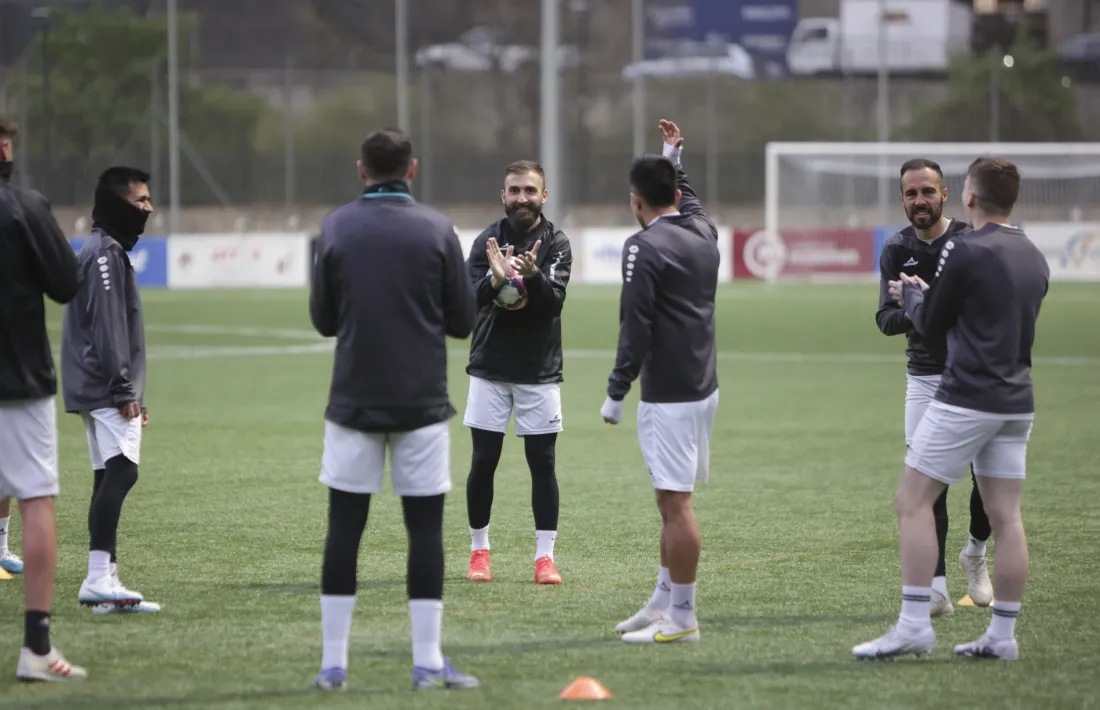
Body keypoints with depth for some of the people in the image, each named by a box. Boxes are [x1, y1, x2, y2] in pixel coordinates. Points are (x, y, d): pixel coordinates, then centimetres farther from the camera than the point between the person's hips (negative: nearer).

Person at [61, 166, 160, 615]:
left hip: (99, 392, 11)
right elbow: (106, 326, -18)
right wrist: (123, 389, -20)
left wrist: (133, 394, 27)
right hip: (106, 389, -11)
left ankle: (105, 583, 9)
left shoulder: (110, 252, 22)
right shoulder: (105, 254, -11)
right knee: (120, 472, -19)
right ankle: (100, 581, -27)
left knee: (110, 478, 9)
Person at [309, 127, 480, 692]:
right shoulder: (436, 230, -3)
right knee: (425, 527, 3)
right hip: (422, 404, -1)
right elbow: (463, 321, 1)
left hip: (353, 402, 1)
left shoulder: (336, 228, -1)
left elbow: (323, 320, 5)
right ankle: (428, 662, 1)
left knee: (344, 527, 5)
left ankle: (334, 663, 4)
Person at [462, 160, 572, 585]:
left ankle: (545, 556, 4)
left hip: (539, 373, -1)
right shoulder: (487, 241, 0)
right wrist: (495, 279, -32)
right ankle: (479, 550, 16)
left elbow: (554, 300, -15)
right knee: (483, 462, 2)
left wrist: (532, 275, -36)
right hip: (490, 369, 1)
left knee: (542, 463, -1)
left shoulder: (555, 244, -3)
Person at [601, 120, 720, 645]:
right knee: (674, 501, 16)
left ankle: (681, 618, -6)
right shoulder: (702, 232, 10)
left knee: (675, 503, -7)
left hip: (668, 395, -9)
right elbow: (688, 200, 37)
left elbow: (636, 328, -17)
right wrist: (674, 158, 47)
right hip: (702, 385, 9)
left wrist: (616, 392, -12)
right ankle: (662, 603, 24)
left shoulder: (645, 248, -13)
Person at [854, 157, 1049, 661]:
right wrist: (926, 295, 29)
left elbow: (931, 324, -2)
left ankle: (914, 625, -8)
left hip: (967, 400, -7)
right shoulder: (1033, 258, 11)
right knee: (1005, 516, 7)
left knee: (913, 503, -2)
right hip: (1017, 403, 7)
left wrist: (911, 293, 20)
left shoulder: (964, 251, -12)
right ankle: (1002, 635, 6)